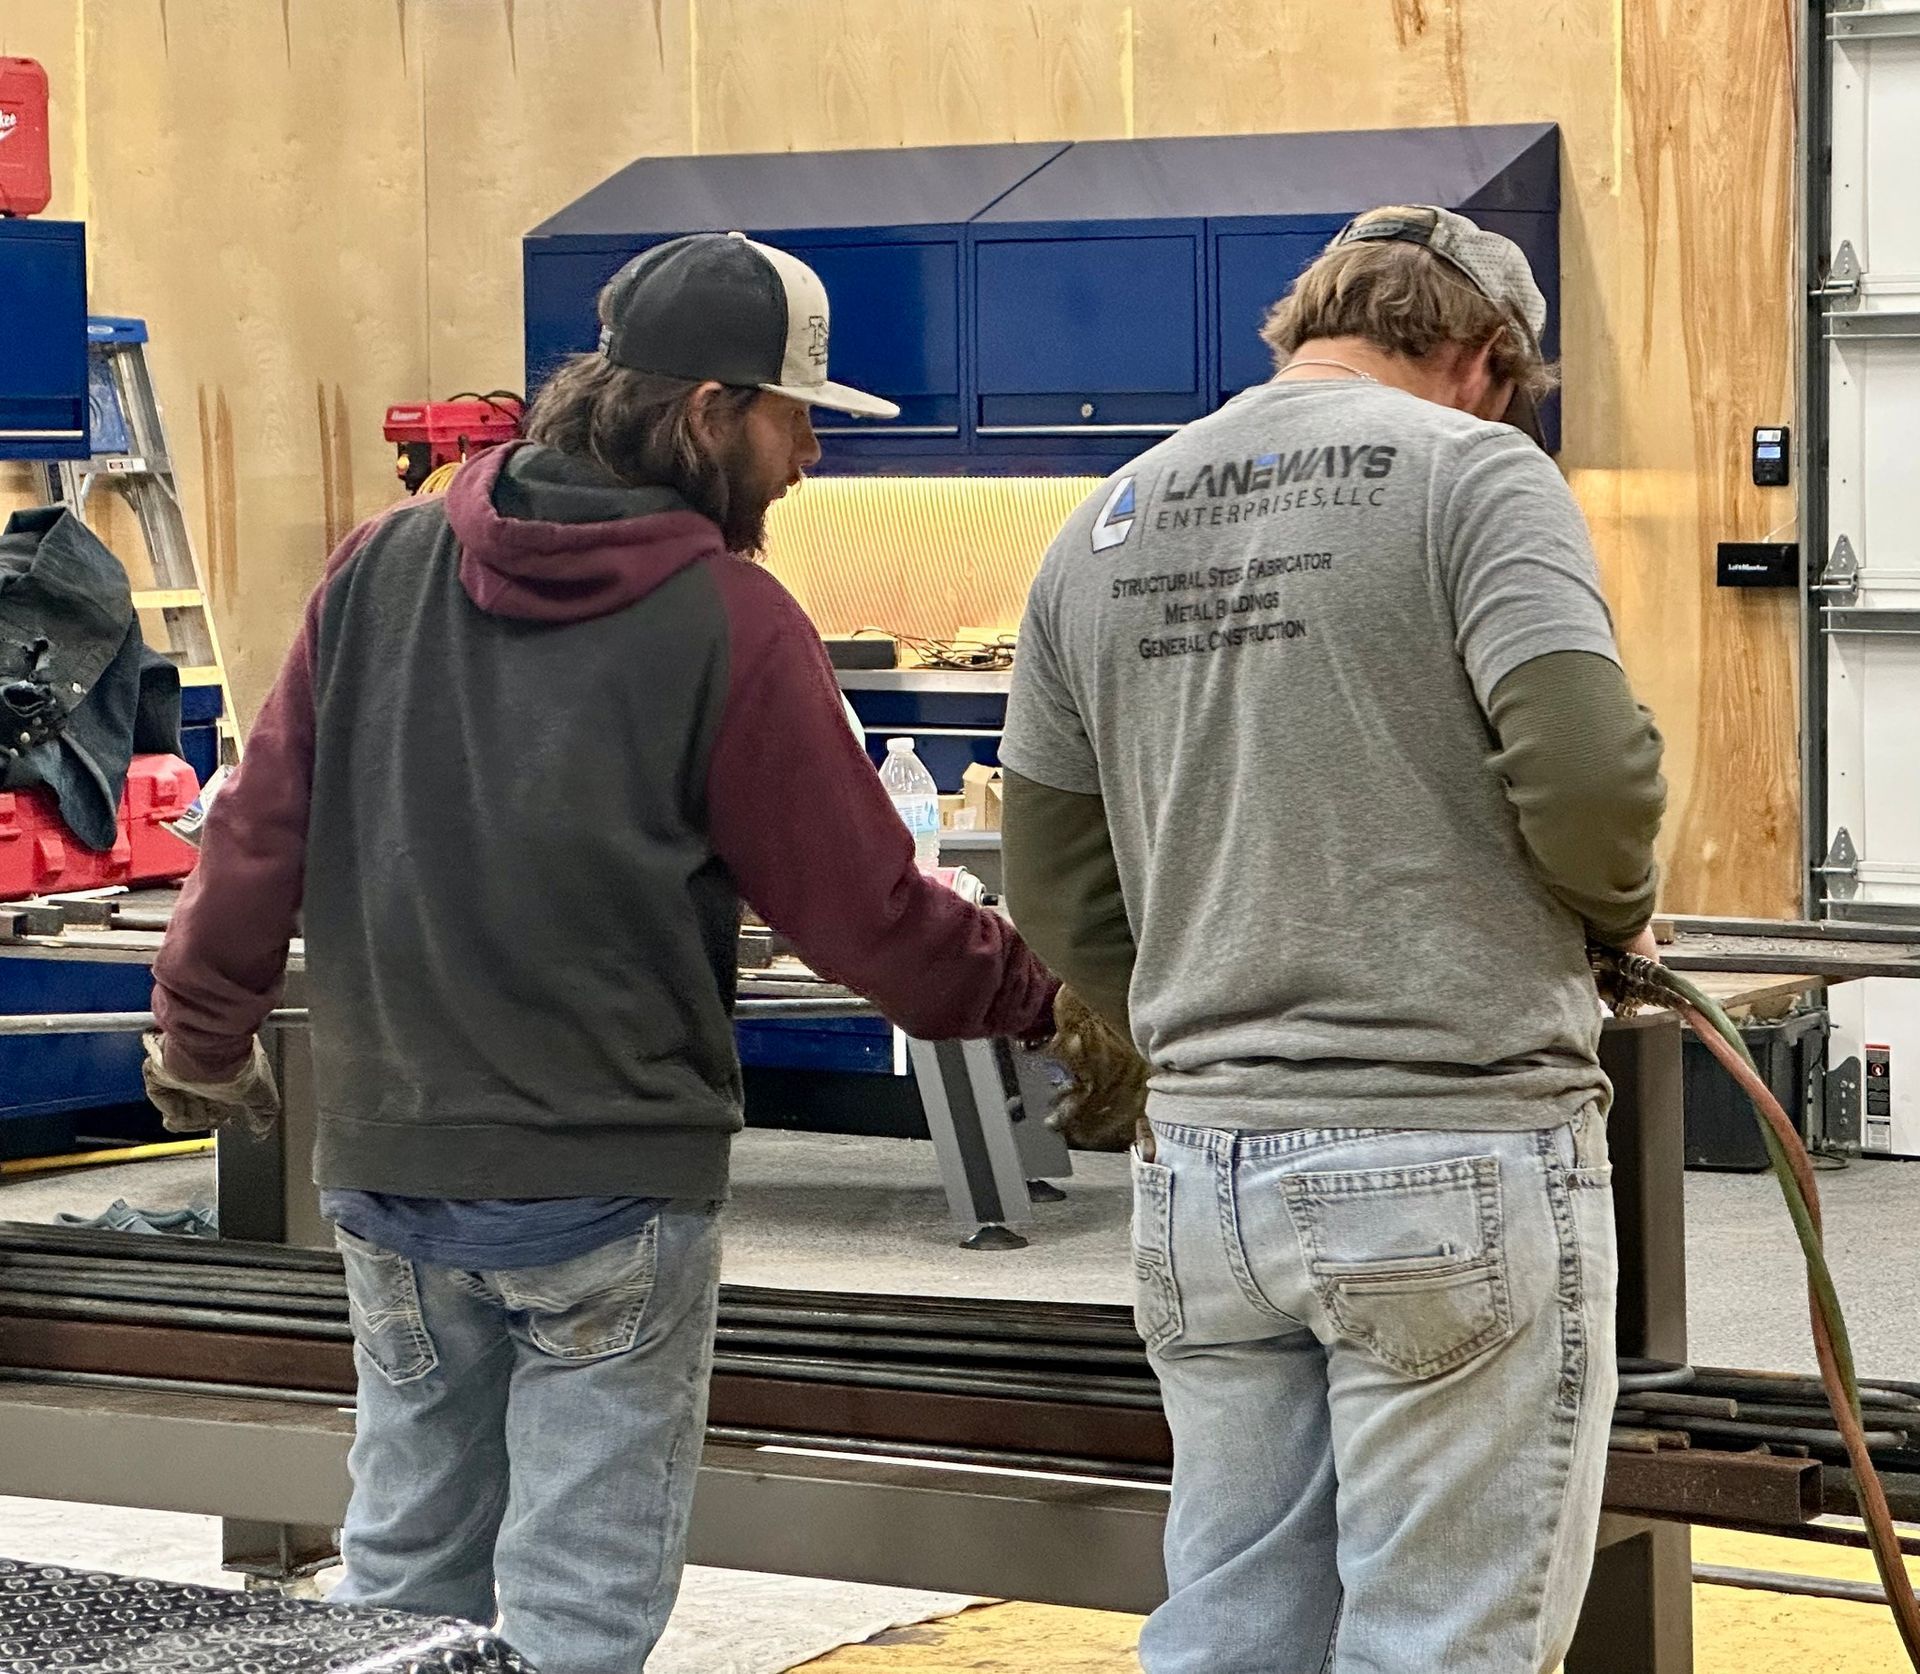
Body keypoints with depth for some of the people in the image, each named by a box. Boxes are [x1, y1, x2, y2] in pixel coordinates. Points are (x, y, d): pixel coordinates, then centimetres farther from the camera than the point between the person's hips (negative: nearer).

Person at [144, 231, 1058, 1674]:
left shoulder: (383, 566, 3)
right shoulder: (731, 621, -11)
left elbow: (264, 830, 6)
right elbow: (864, 907, -7)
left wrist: (204, 1028, 20)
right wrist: (1042, 993, 7)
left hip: (389, 1170, 5)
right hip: (610, 1185, -5)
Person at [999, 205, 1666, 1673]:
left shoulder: (1102, 532, 13)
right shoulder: (1474, 469, -5)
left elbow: (1057, 905, 16)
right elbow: (1584, 769, -17)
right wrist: (1620, 909, 3)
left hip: (1201, 1167, 6)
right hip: (1457, 1161, -6)